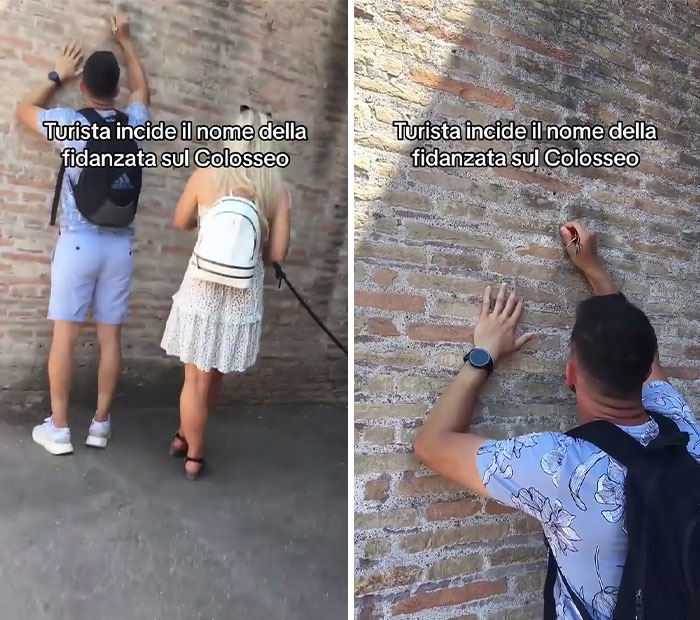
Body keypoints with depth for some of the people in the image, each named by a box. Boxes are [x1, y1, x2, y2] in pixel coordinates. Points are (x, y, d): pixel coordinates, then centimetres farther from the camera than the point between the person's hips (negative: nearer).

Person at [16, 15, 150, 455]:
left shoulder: (71, 123, -4)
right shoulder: (133, 123, 4)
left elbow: (24, 110, 16)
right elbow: (143, 89, 27)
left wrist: (58, 76, 24)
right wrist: (125, 41, 34)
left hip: (78, 243, -3)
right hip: (120, 245, 3)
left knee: (65, 336, 2)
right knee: (111, 337, 6)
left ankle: (58, 429, 7)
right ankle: (101, 425, 14)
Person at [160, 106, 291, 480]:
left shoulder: (206, 175, -5)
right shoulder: (278, 190, -5)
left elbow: (180, 223, 9)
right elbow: (277, 254, -6)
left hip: (203, 289, -1)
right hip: (243, 295, 1)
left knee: (196, 377, 14)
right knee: (213, 376, 19)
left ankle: (192, 450, 28)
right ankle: (188, 438, 38)